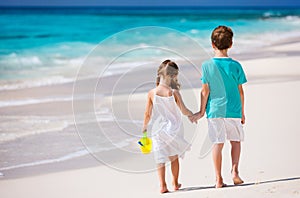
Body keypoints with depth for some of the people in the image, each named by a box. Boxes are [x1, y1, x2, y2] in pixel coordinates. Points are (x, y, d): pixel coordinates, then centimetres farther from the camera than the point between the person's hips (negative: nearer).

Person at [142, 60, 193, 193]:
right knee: (174, 157, 17)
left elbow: (147, 114, -3)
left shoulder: (152, 93, -7)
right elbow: (184, 111, -8)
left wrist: (144, 127, 9)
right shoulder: (174, 92, -11)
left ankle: (162, 185, -5)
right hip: (173, 129, 0)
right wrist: (192, 114, 12)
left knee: (160, 159, 4)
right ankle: (175, 183, 25)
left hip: (157, 131, 0)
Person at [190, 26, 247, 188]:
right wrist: (242, 112, 12)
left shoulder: (207, 65, -6)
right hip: (233, 110, 0)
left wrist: (202, 111, 7)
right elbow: (240, 91, 1)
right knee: (235, 141, 16)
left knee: (218, 144, 4)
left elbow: (205, 91, -4)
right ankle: (234, 170, -2)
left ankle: (219, 180, 3)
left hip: (215, 110, 0)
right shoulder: (236, 66, -4)